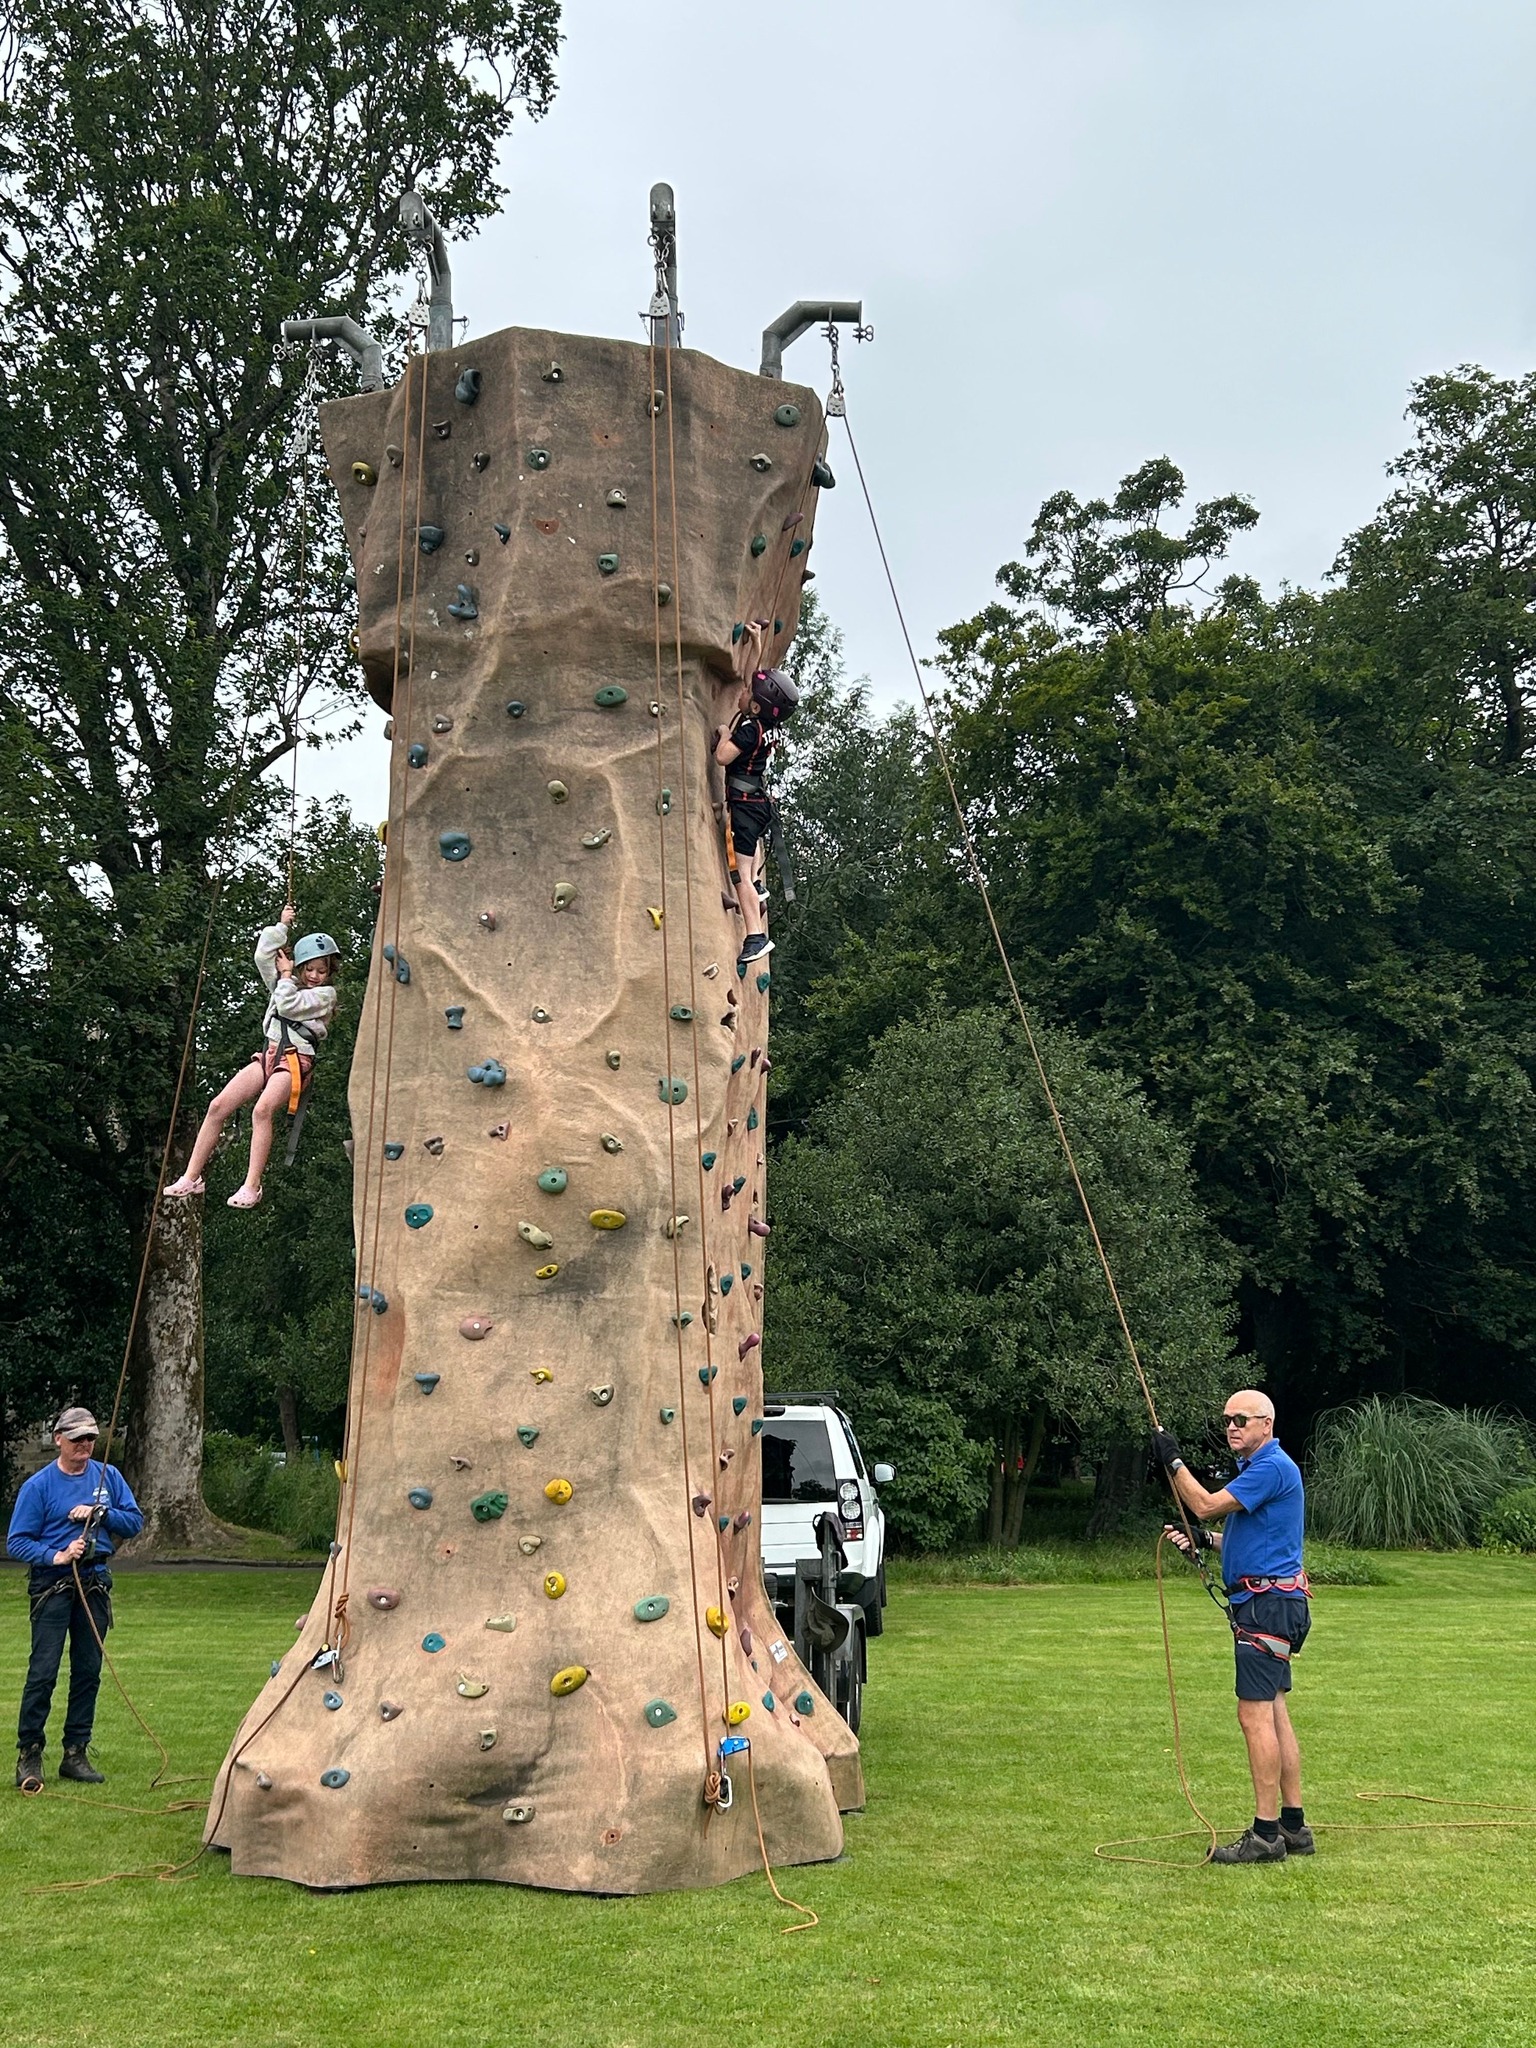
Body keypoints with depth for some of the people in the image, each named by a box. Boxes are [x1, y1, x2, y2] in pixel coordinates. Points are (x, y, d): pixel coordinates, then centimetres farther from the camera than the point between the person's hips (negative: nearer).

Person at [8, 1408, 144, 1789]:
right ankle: (29, 1754, 2)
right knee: (43, 1671, -8)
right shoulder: (38, 1485, -4)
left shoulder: (108, 1476, 7)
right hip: (52, 1584, -4)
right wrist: (56, 1556, -19)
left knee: (88, 1671, 6)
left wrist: (100, 1513, -10)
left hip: (95, 1582, 4)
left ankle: (76, 1753, 14)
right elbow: (17, 1542, -6)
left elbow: (134, 1521, 6)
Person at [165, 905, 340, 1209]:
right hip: (269, 1054, 7)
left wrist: (286, 975, 5)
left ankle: (251, 1186, -35)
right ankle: (191, 1178, -3)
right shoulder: (283, 983, 22)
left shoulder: (325, 993, 2)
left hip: (296, 1060, -7)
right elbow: (262, 955, 16)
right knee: (218, 1106, -8)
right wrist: (282, 926, 17)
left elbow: (288, 1006, -9)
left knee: (262, 1109, -33)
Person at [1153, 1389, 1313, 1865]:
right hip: (1264, 1604, 11)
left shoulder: (1272, 1467, -14)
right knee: (1274, 1714, 11)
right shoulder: (1258, 1467, 19)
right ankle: (1293, 1826, 16)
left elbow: (1207, 1505, -17)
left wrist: (1173, 1461, -8)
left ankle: (1266, 1834, -7)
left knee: (1256, 1714, -10)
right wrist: (1205, 1540, 11)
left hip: (1267, 1604, -11)